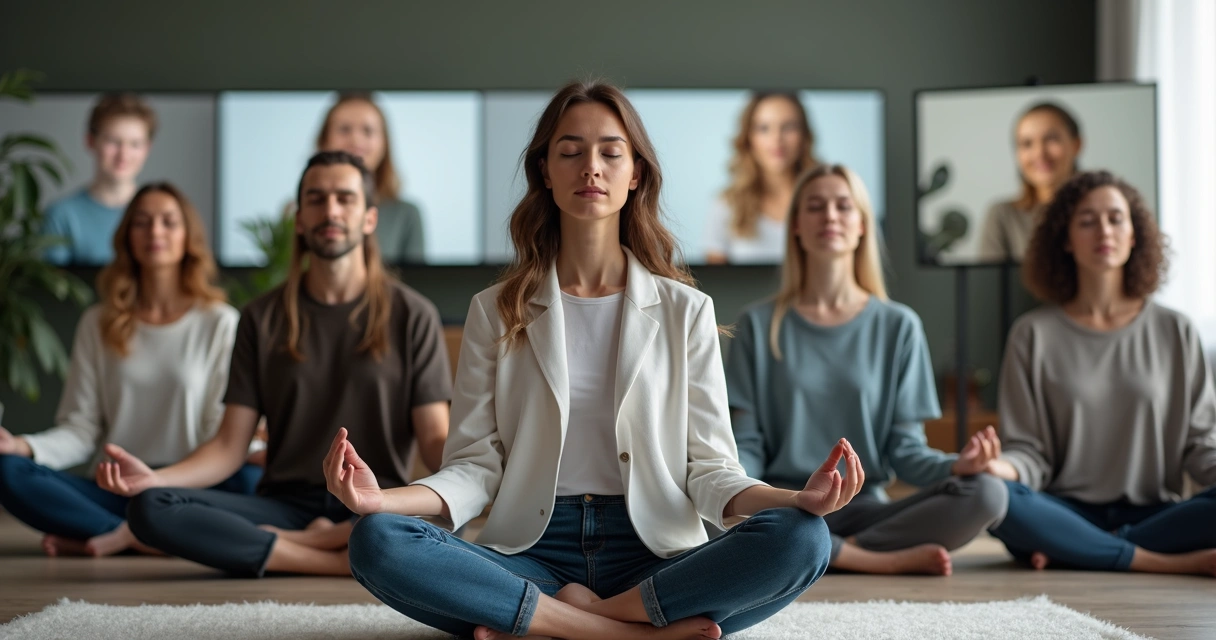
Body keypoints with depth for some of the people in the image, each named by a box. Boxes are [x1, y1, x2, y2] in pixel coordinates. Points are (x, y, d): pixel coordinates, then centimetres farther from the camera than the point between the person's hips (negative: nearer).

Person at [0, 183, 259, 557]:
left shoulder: (221, 324, 6)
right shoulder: (98, 324, 13)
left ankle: (117, 537, -24)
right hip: (113, 489, 2)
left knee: (252, 481, -34)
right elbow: (81, 428, 7)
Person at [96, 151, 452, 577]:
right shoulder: (262, 319, 12)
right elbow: (230, 446, 5)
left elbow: (434, 439, -2)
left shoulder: (412, 316, 6)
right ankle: (346, 560, -23)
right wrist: (154, 478, -15)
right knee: (151, 507, -25)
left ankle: (292, 543, -17)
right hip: (286, 504, 3)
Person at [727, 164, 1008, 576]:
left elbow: (904, 449, 5)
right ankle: (889, 559, -20)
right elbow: (747, 444, 4)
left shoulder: (897, 326, 9)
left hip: (863, 509, 0)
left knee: (986, 493, -25)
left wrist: (955, 465, -17)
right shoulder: (759, 325, 8)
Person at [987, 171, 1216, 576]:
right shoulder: (1034, 335, 8)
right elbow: (1031, 451, 4)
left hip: (1151, 513, 1)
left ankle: (1069, 553, -22)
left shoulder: (1175, 333, 13)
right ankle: (1173, 564, -26)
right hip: (1067, 514, -1)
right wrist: (1002, 467, -21)